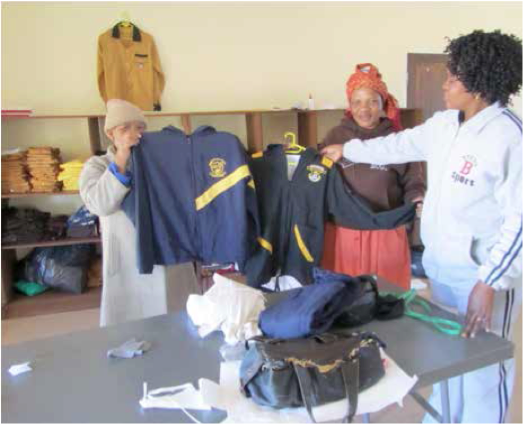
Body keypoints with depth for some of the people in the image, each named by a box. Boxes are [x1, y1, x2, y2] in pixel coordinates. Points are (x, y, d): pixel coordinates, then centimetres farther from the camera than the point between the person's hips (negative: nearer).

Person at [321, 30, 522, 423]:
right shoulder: (444, 124, 4)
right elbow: (400, 145, 18)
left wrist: (489, 284, -21)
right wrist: (347, 149, 25)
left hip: (483, 272, -7)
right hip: (439, 264, 7)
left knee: (482, 364, 8)